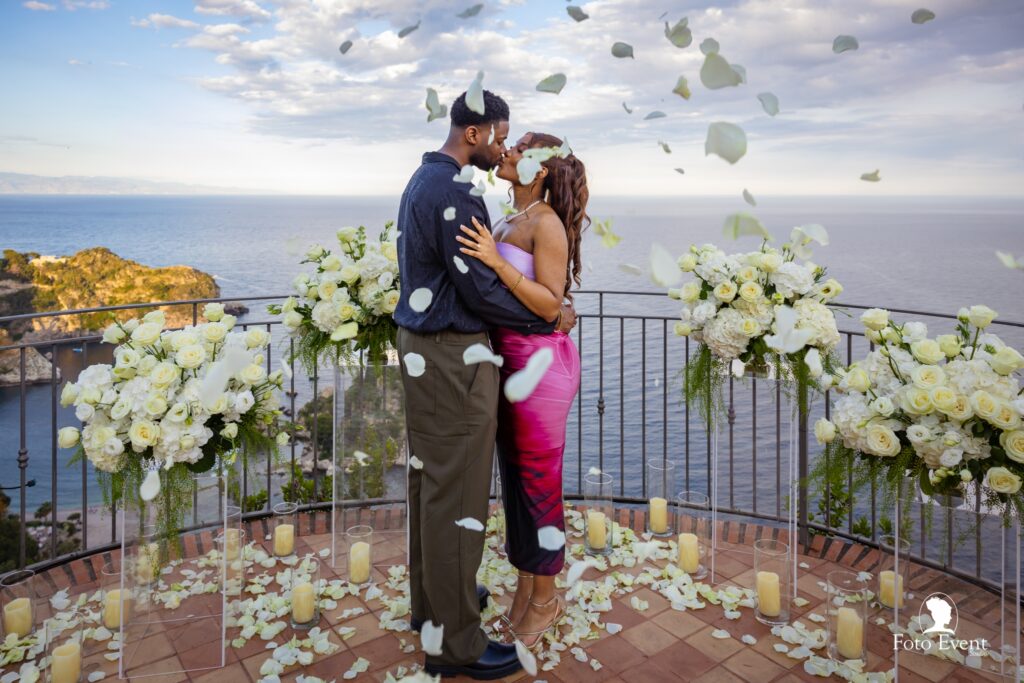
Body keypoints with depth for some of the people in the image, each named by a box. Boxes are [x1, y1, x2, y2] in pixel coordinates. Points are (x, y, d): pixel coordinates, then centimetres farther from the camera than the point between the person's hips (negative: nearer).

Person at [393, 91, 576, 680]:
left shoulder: (425, 179, 14)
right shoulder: (454, 193, -18)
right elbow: (481, 290, -19)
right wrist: (551, 318, -7)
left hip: (423, 348, 11)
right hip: (453, 359, -11)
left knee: (431, 482, 19)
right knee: (457, 495, -2)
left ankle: (432, 599, 36)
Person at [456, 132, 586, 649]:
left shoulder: (547, 222, -14)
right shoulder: (512, 220, 12)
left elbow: (551, 305, -20)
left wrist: (496, 261, -27)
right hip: (508, 359, 9)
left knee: (537, 482, 5)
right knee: (513, 475, 15)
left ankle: (545, 598, 25)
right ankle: (526, 583, 33)